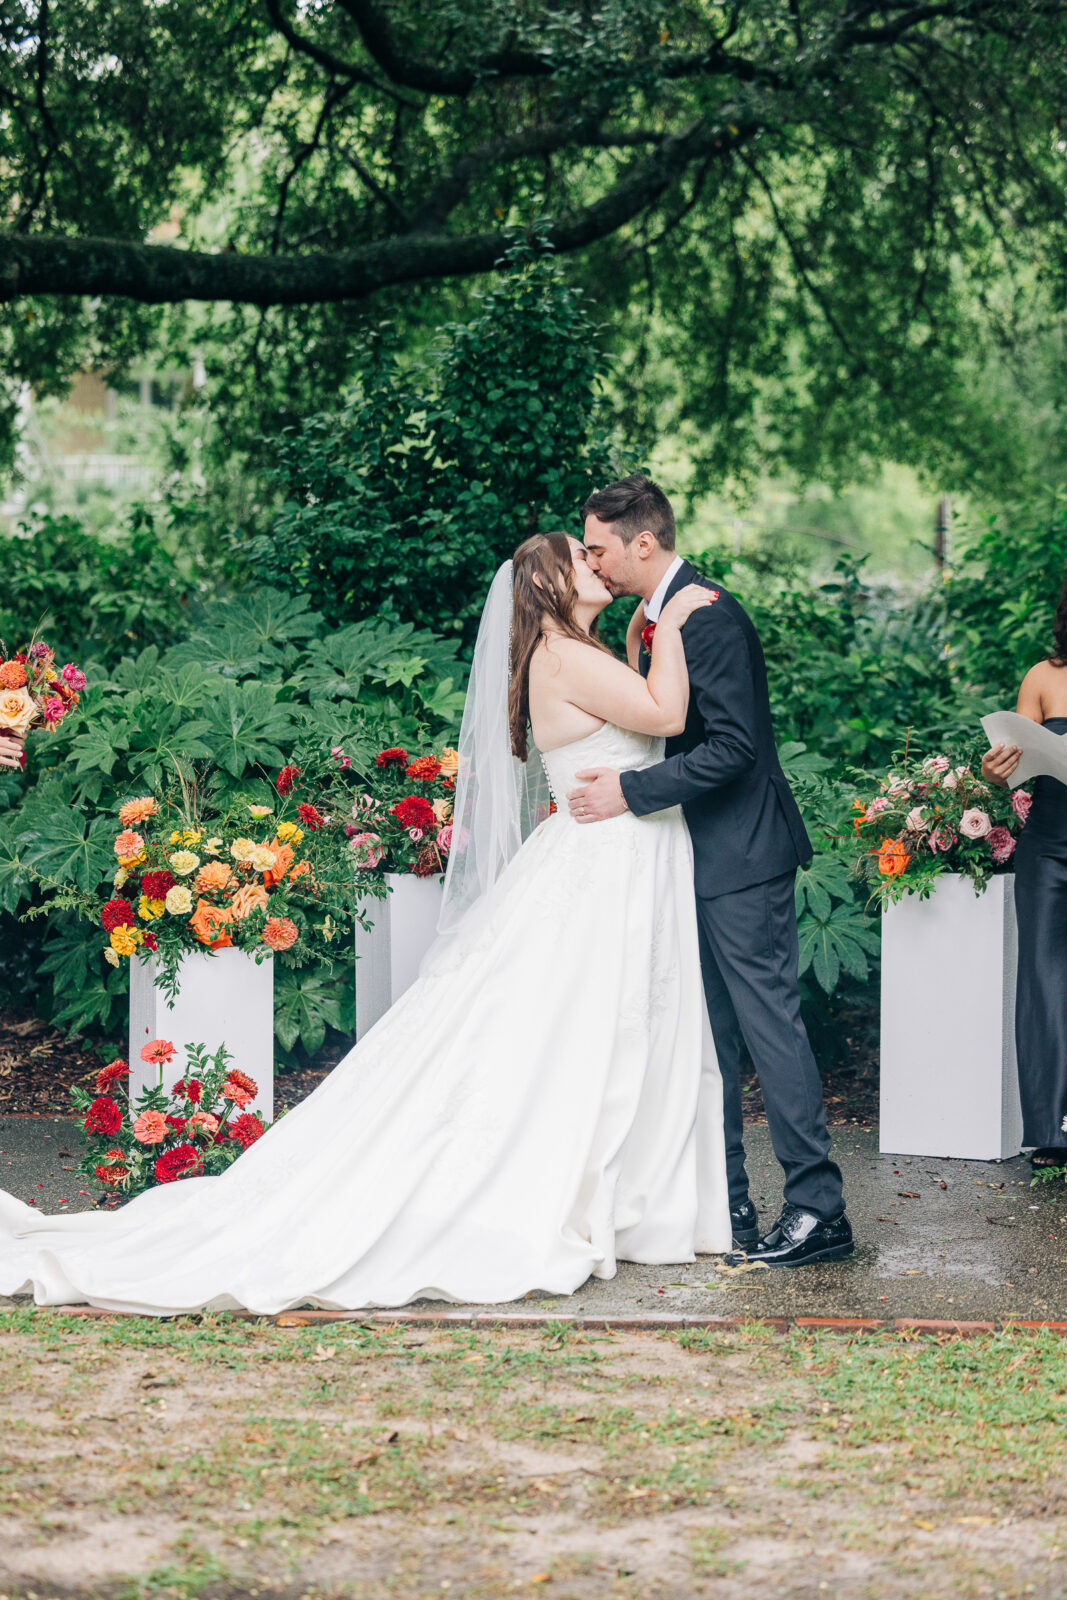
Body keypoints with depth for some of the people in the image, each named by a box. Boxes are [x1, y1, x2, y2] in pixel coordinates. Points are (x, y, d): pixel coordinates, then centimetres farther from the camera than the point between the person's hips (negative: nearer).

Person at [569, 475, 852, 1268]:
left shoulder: (710, 616, -18)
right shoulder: (650, 617, 13)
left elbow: (733, 747, -23)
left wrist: (630, 791, -21)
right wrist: (603, 786, 9)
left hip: (742, 854, -10)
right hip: (698, 856, 10)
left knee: (768, 1020, -9)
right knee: (710, 1031, 12)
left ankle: (819, 1208, -5)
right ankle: (727, 1203, 19)